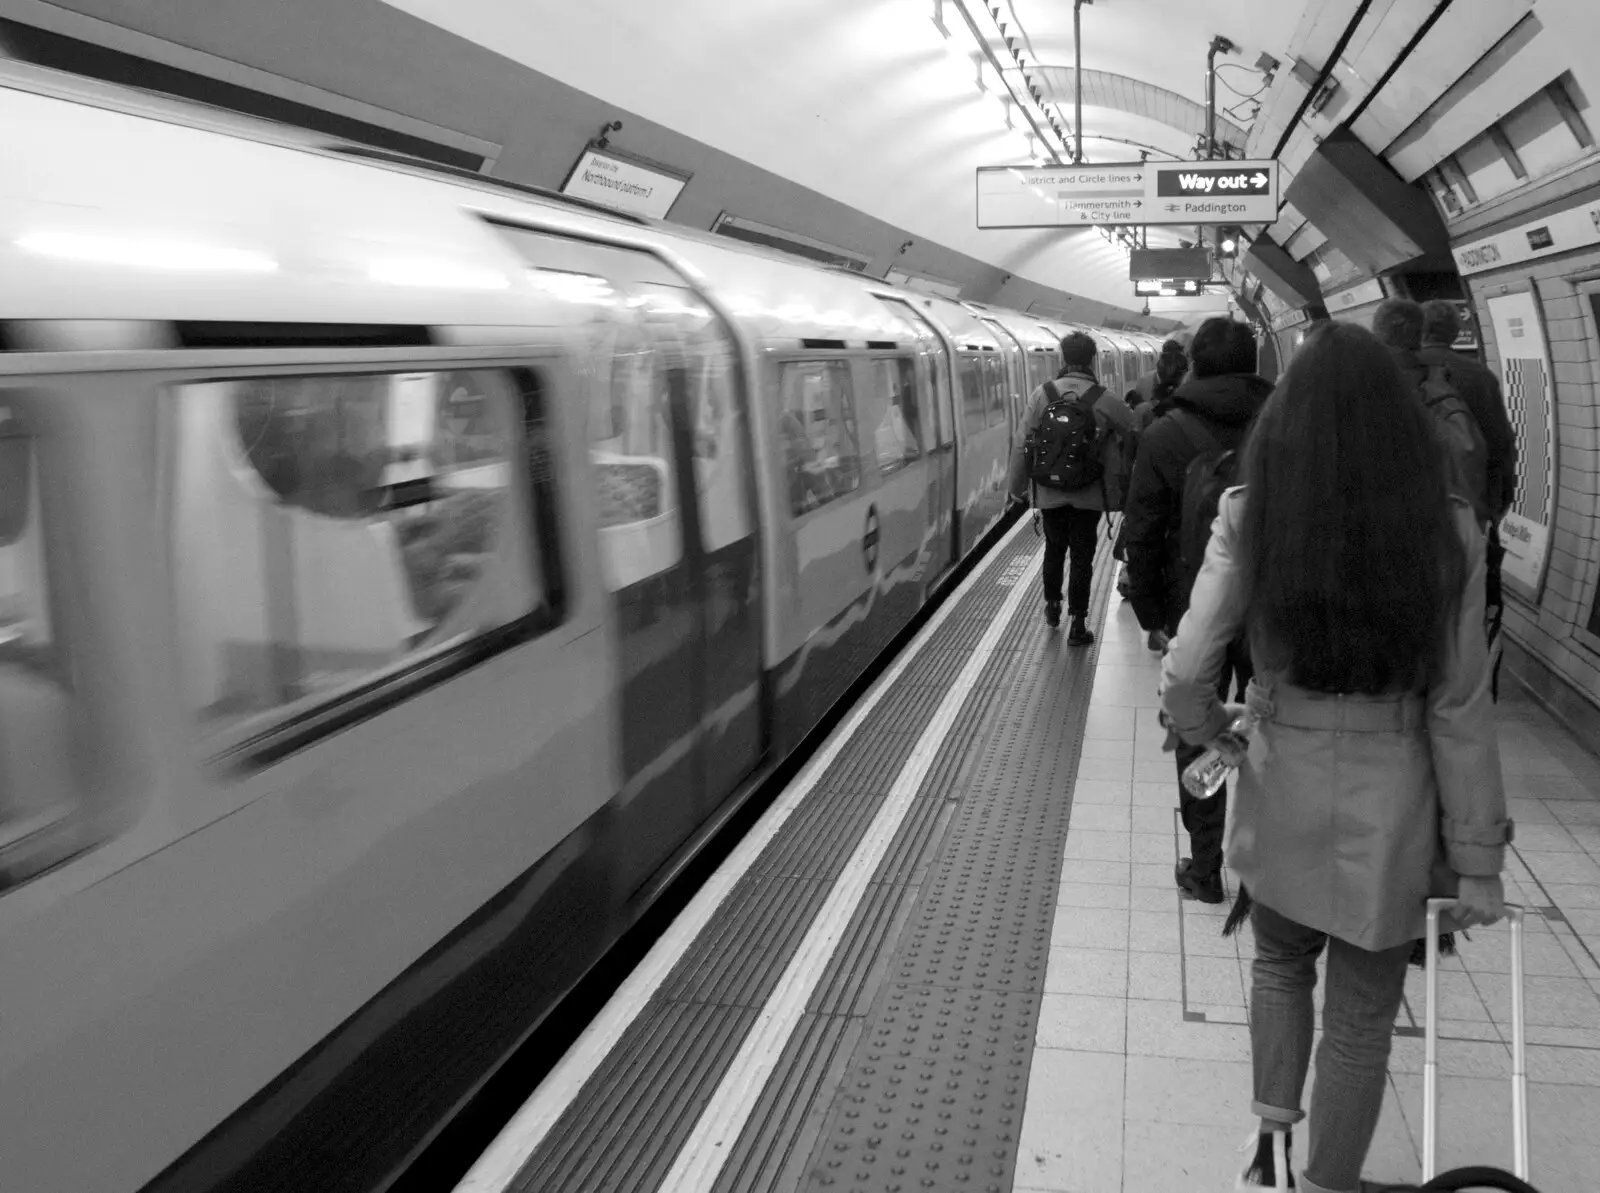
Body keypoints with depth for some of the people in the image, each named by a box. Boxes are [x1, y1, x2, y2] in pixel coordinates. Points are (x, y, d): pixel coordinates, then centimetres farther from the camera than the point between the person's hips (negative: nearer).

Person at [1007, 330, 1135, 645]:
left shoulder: (1041, 395, -8)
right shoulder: (1105, 400, -12)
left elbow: (1022, 446, -5)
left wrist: (1017, 486, 7)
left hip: (1049, 492, 2)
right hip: (1088, 495, -2)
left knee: (1054, 549, 22)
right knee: (1082, 557, 8)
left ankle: (1052, 607, 37)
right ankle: (1077, 625, 10)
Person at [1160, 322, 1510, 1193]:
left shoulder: (1249, 518, -12)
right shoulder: (1444, 530, -12)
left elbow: (1186, 671, -13)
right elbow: (1459, 710, -9)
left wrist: (1200, 723, 10)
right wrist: (1478, 857, 0)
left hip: (1282, 785, 1)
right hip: (1389, 800, -1)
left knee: (1281, 963, 29)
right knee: (1360, 1019, 18)